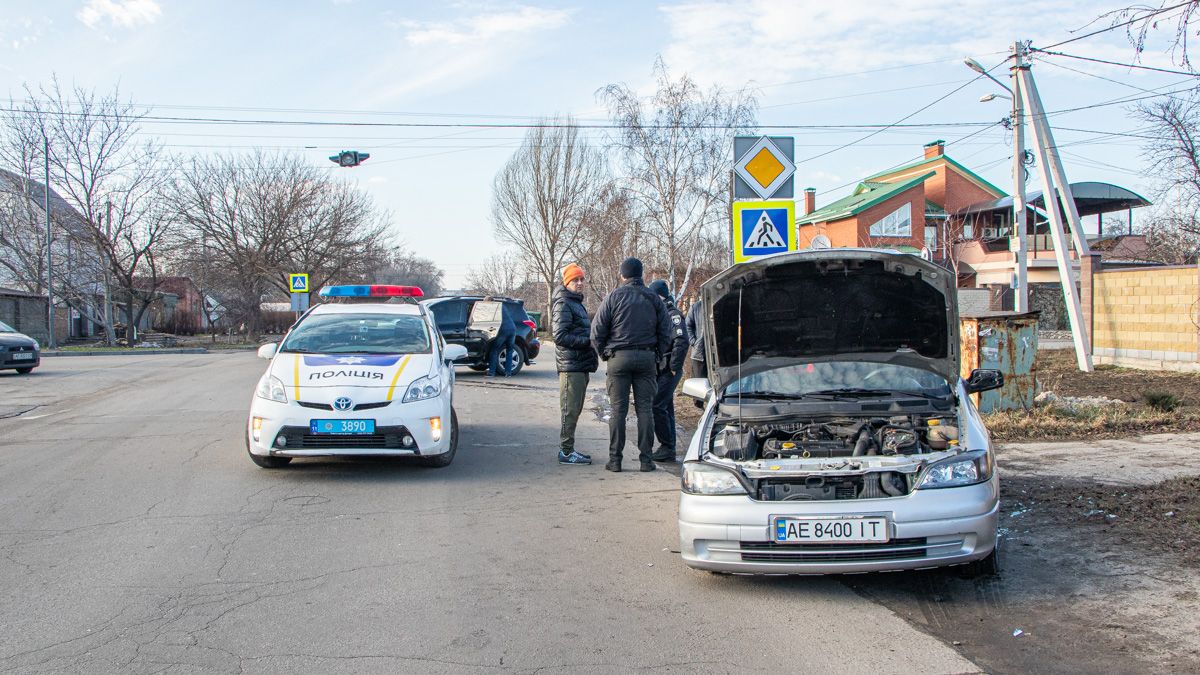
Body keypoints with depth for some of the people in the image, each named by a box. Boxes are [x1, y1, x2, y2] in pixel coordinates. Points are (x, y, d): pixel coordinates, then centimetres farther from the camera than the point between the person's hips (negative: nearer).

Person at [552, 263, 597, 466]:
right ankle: (566, 452, -2)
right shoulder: (563, 304, -10)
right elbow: (560, 336, -19)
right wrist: (587, 341, -19)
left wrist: (591, 341, 12)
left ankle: (568, 449, 20)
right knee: (570, 409, -7)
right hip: (571, 366, -10)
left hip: (581, 365, 10)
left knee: (575, 409, 13)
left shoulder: (576, 303, 21)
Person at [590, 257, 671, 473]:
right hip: (646, 358, 2)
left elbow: (597, 331, -3)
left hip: (619, 357, -2)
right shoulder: (654, 299, 8)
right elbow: (666, 332, 8)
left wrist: (604, 354, 10)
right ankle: (646, 458, 4)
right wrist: (657, 356, 15)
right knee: (645, 409, 4)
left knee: (618, 410, 1)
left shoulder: (613, 297, -1)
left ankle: (615, 459, 2)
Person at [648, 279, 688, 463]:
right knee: (666, 408, 12)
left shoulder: (673, 314, -13)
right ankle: (668, 448, 19)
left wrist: (674, 367, -21)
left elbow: (681, 341, -22)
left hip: (669, 371, -10)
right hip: (660, 370, 10)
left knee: (657, 406, -14)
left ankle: (667, 448, -9)